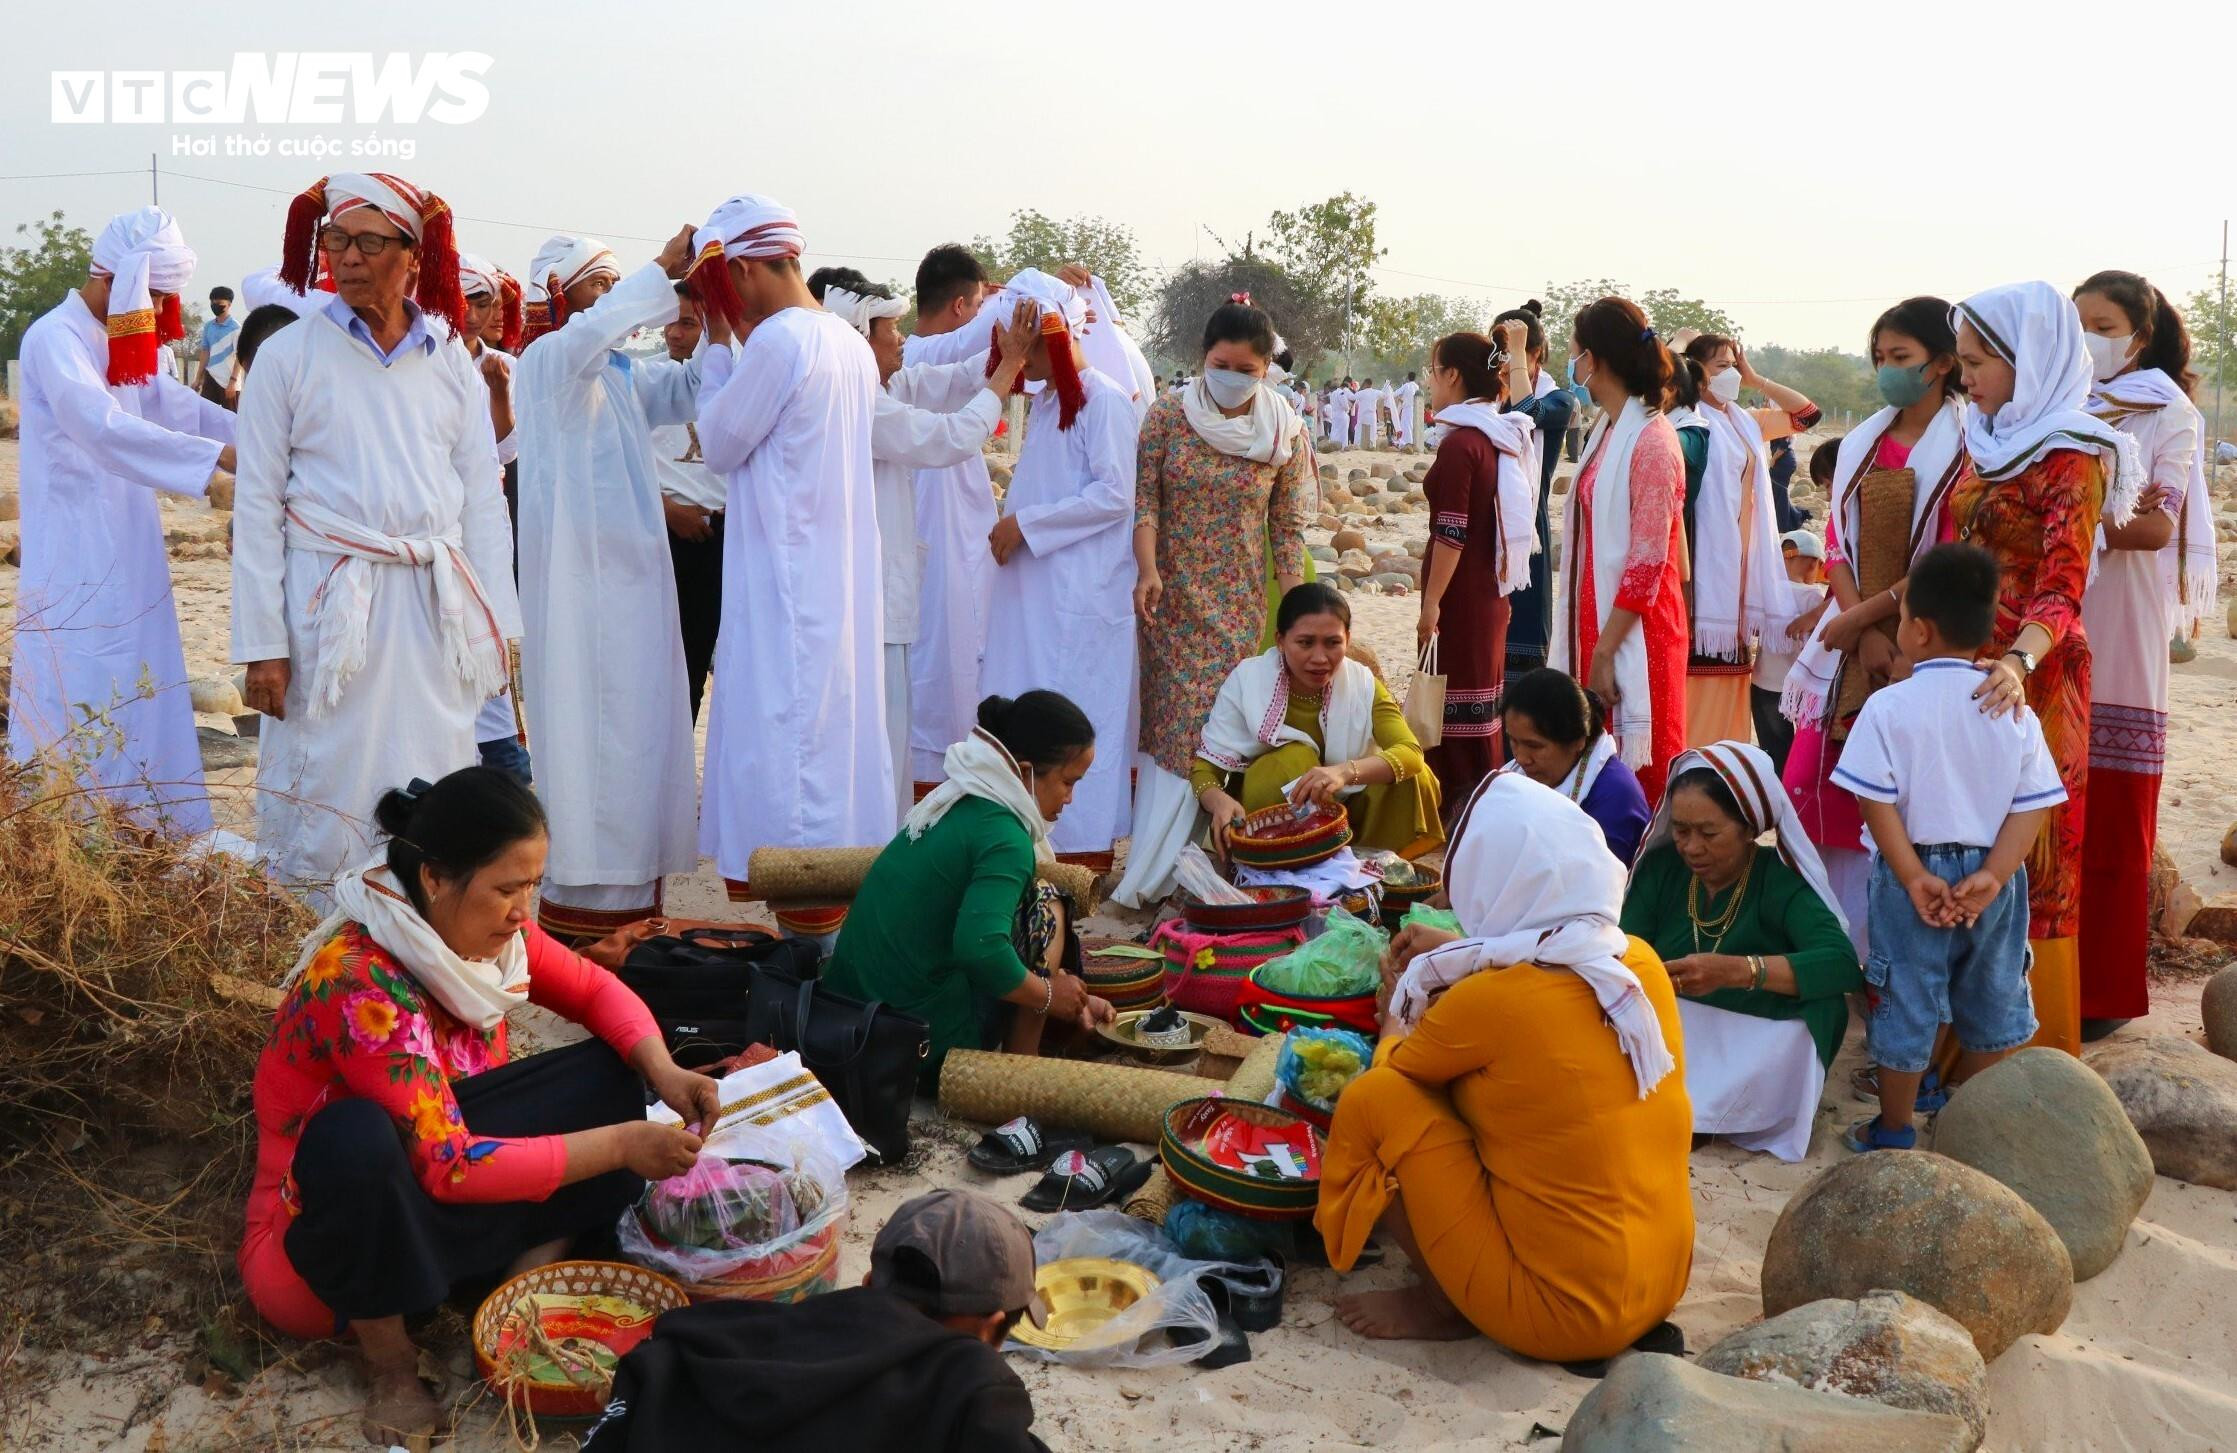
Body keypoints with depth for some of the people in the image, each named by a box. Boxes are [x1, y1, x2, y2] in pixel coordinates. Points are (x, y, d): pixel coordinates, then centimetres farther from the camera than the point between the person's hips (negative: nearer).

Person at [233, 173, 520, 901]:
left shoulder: (451, 363, 8)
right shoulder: (289, 356, 0)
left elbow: (483, 498, 10)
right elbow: (257, 506, -1)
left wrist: (496, 624, 5)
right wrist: (263, 643, -6)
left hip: (436, 608, 3)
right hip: (332, 608, -3)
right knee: (327, 801, 0)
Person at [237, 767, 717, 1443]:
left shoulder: (483, 926, -9)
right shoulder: (360, 983, -31)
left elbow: (596, 991, 5)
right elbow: (449, 1166, -34)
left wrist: (662, 1070, -15)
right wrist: (620, 1144, -31)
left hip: (434, 1190, 7)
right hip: (325, 1237, -6)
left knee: (611, 1074, -7)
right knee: (355, 1137, -40)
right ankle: (387, 1352, -18)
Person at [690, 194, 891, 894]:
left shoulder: (776, 341, -15)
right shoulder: (852, 345, 10)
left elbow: (720, 446, -7)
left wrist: (718, 340, 0)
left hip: (785, 580, -8)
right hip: (843, 574, 8)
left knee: (781, 725, -3)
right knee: (841, 717, 13)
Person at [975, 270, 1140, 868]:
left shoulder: (1104, 401, -10)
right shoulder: (1043, 402, 16)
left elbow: (1116, 494, -16)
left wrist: (1026, 522, -14)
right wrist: (1011, 524, 5)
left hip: (1083, 592, -8)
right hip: (1033, 588, 8)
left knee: (1077, 712, -3)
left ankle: (1087, 846, 5)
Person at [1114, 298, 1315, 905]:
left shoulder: (1286, 433, 1)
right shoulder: (1168, 415, -1)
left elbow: (1288, 527, 4)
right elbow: (1144, 497, -4)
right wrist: (1148, 569, -19)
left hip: (1240, 603, 0)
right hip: (1170, 597, 0)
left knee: (1212, 725, -4)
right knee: (1172, 722, -1)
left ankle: (1153, 870, 3)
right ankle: (1157, 866, 8)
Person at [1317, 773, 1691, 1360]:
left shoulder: (1486, 1002, -21)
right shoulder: (1642, 964, -4)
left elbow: (1394, 1069, 2)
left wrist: (1396, 1007, 21)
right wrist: (1455, 953, 25)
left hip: (1561, 1314, -7)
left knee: (1374, 1100, -5)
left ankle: (1441, 1304, 8)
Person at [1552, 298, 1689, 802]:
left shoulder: (1650, 442, -14)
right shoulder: (1606, 432, 12)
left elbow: (1647, 564, -18)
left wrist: (1605, 652, -19)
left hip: (1632, 637, -9)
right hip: (1595, 625, 9)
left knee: (1637, 778, 0)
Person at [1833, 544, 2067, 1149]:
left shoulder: (1890, 706, -13)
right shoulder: (2015, 712, -1)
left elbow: (1879, 803, -17)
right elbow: (2031, 807, -5)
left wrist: (1913, 875, -12)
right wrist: (1993, 875, -8)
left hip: (1915, 875, -3)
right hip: (1991, 875, 4)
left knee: (1906, 1007, 8)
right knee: (1991, 1004, 20)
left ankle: (1894, 1133, 20)